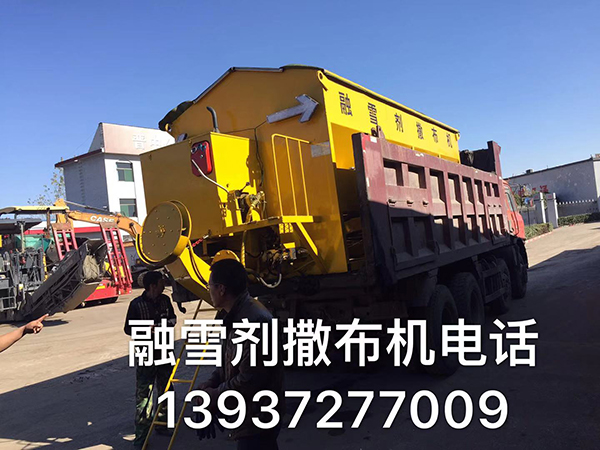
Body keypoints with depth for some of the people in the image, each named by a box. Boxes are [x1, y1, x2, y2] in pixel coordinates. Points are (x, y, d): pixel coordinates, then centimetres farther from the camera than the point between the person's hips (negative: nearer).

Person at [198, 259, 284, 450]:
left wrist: (213, 396, -15)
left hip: (256, 416, -10)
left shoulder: (253, 321, -28)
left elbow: (249, 380, -28)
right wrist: (208, 385, -1)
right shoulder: (237, 316, 6)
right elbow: (229, 363, 14)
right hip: (252, 414, 10)